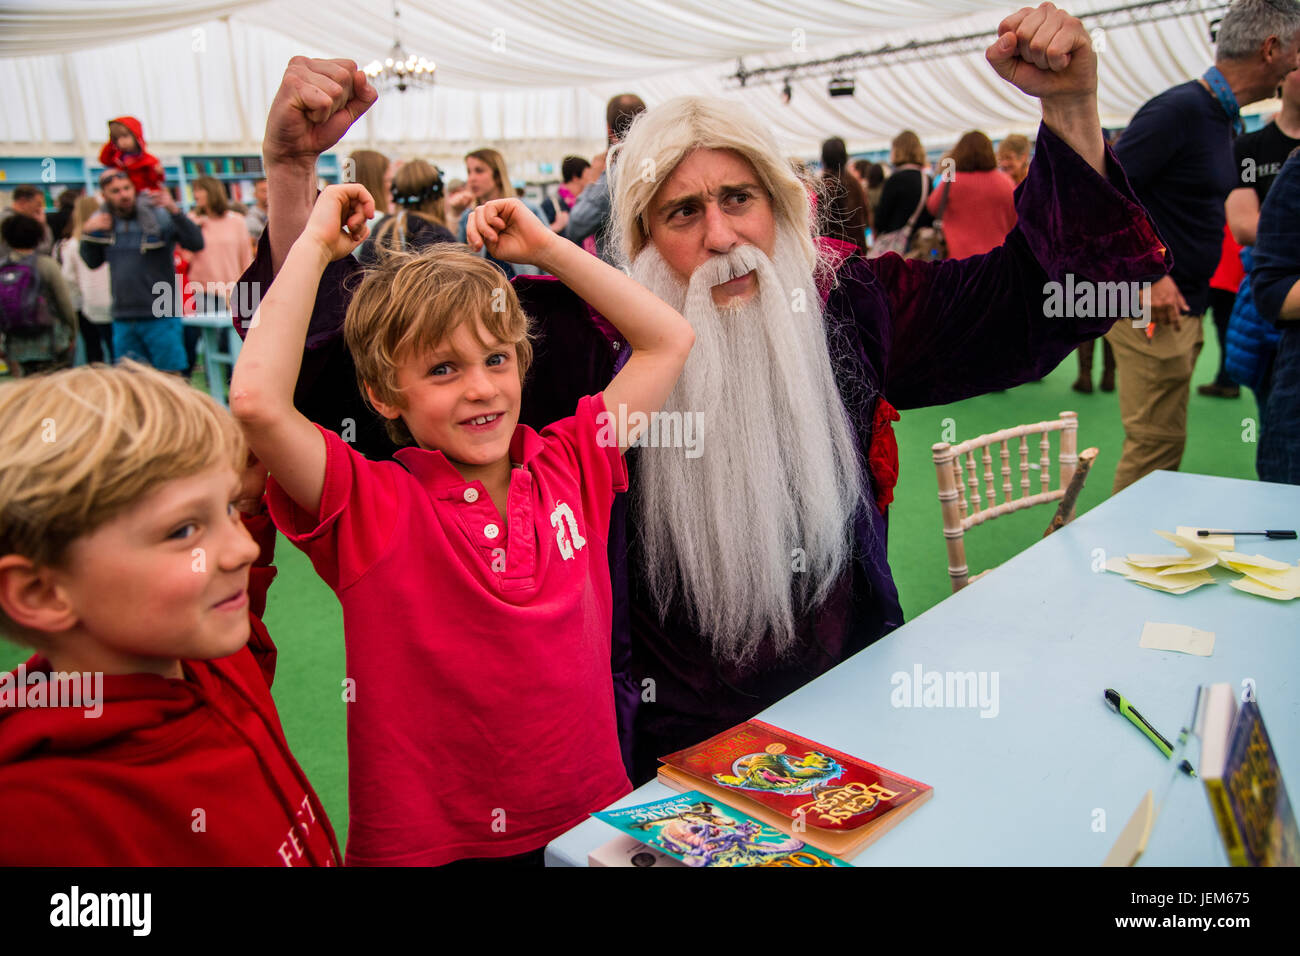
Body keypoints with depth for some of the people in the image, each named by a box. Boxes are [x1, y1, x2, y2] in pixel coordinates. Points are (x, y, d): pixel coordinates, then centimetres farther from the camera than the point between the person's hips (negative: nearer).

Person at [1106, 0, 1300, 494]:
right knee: (1155, 444, -6)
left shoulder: (1222, 118, 15)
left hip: (1183, 308, 10)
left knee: (1161, 442, 16)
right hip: (1151, 308, -10)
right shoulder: (1178, 110, -15)